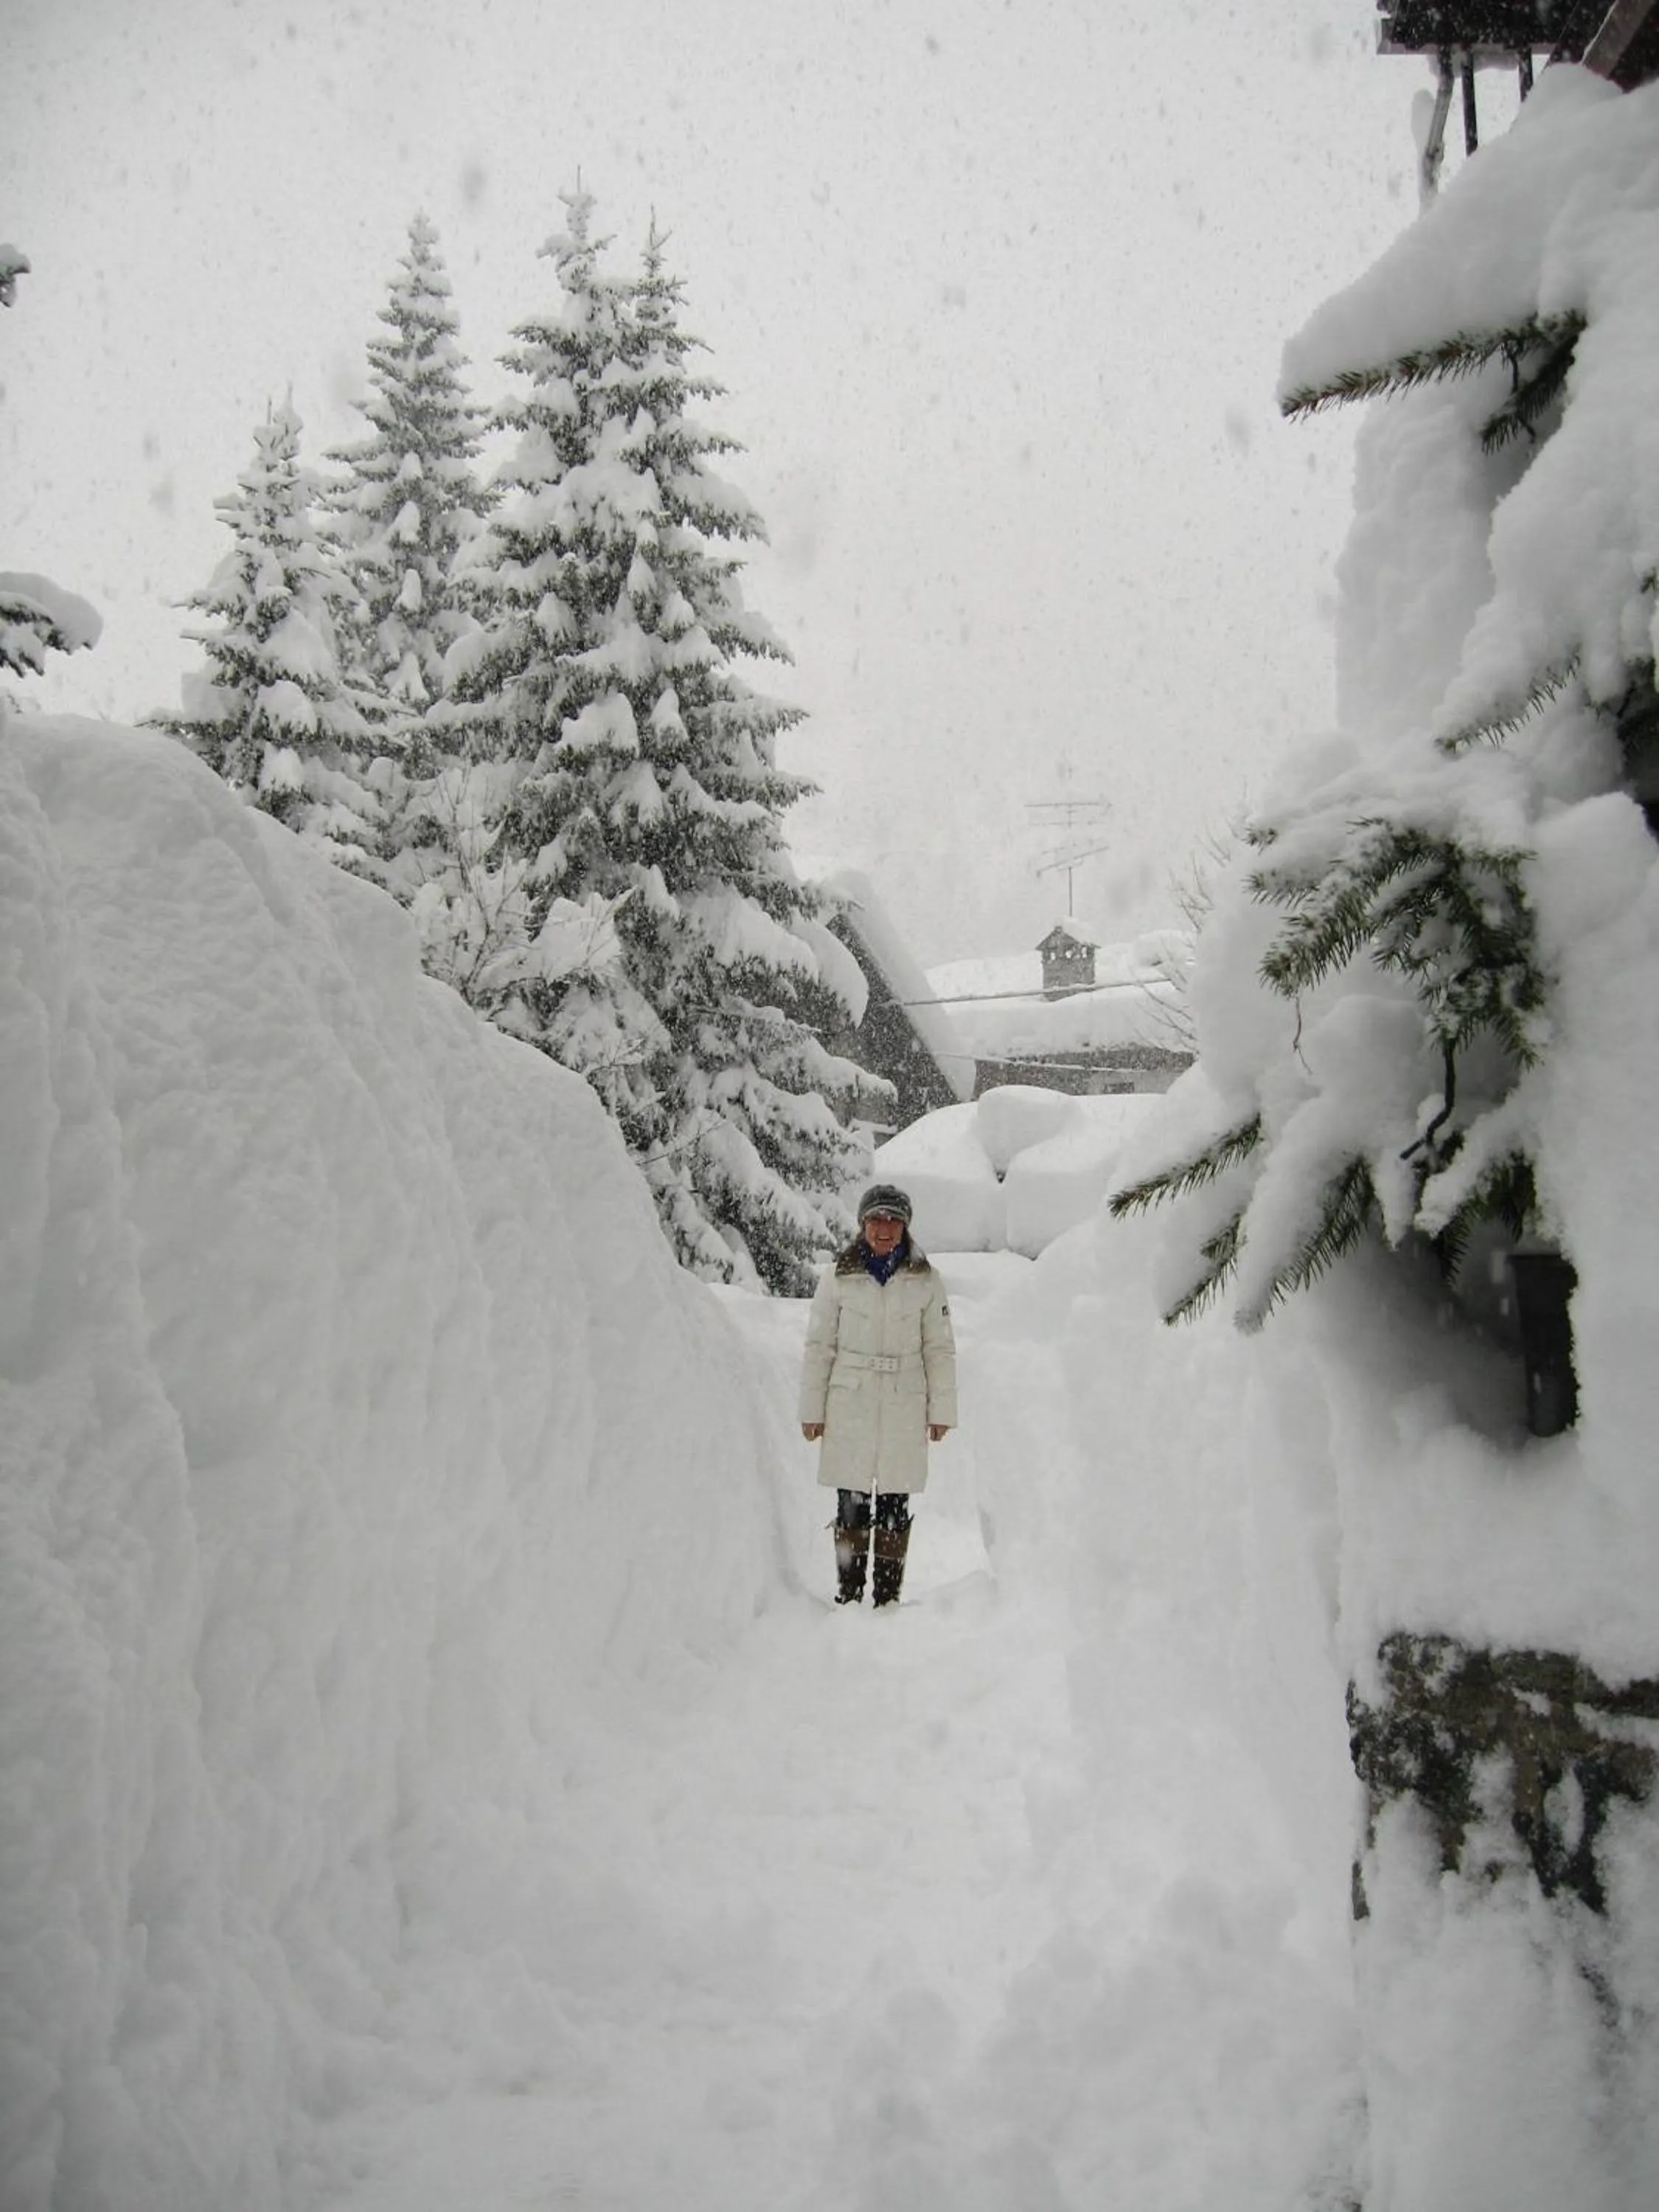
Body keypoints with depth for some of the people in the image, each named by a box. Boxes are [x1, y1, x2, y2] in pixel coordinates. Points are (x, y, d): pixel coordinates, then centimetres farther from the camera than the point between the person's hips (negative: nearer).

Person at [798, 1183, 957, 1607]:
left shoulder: (926, 1279, 2)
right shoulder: (839, 1277, 1)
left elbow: (940, 1348, 7)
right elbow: (819, 1345, 5)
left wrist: (941, 1409, 5)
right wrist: (812, 1409, 4)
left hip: (904, 1407, 0)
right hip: (849, 1405, 0)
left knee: (895, 1504, 5)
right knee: (851, 1504, 2)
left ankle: (889, 1593, 15)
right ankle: (849, 1590, 13)